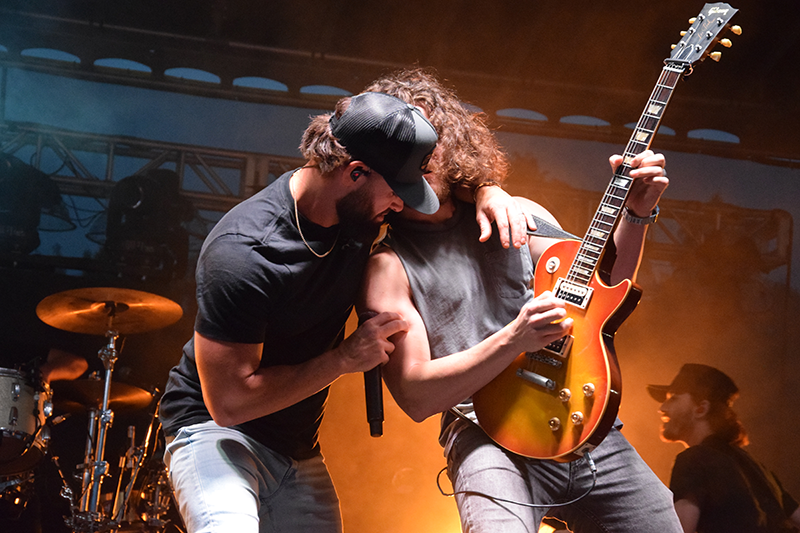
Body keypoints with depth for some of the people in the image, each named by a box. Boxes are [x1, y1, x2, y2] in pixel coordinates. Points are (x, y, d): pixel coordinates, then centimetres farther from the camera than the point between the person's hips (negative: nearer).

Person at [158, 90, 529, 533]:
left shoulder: (360, 209, -7)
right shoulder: (242, 252, -28)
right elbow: (228, 401, -27)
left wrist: (487, 191, -10)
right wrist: (345, 358, -25)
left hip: (299, 448, 7)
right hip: (213, 429, -7)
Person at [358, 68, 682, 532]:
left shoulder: (517, 215, 12)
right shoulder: (385, 263, -3)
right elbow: (415, 395, -10)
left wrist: (635, 215, 3)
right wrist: (513, 340, -20)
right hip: (489, 436, -5)